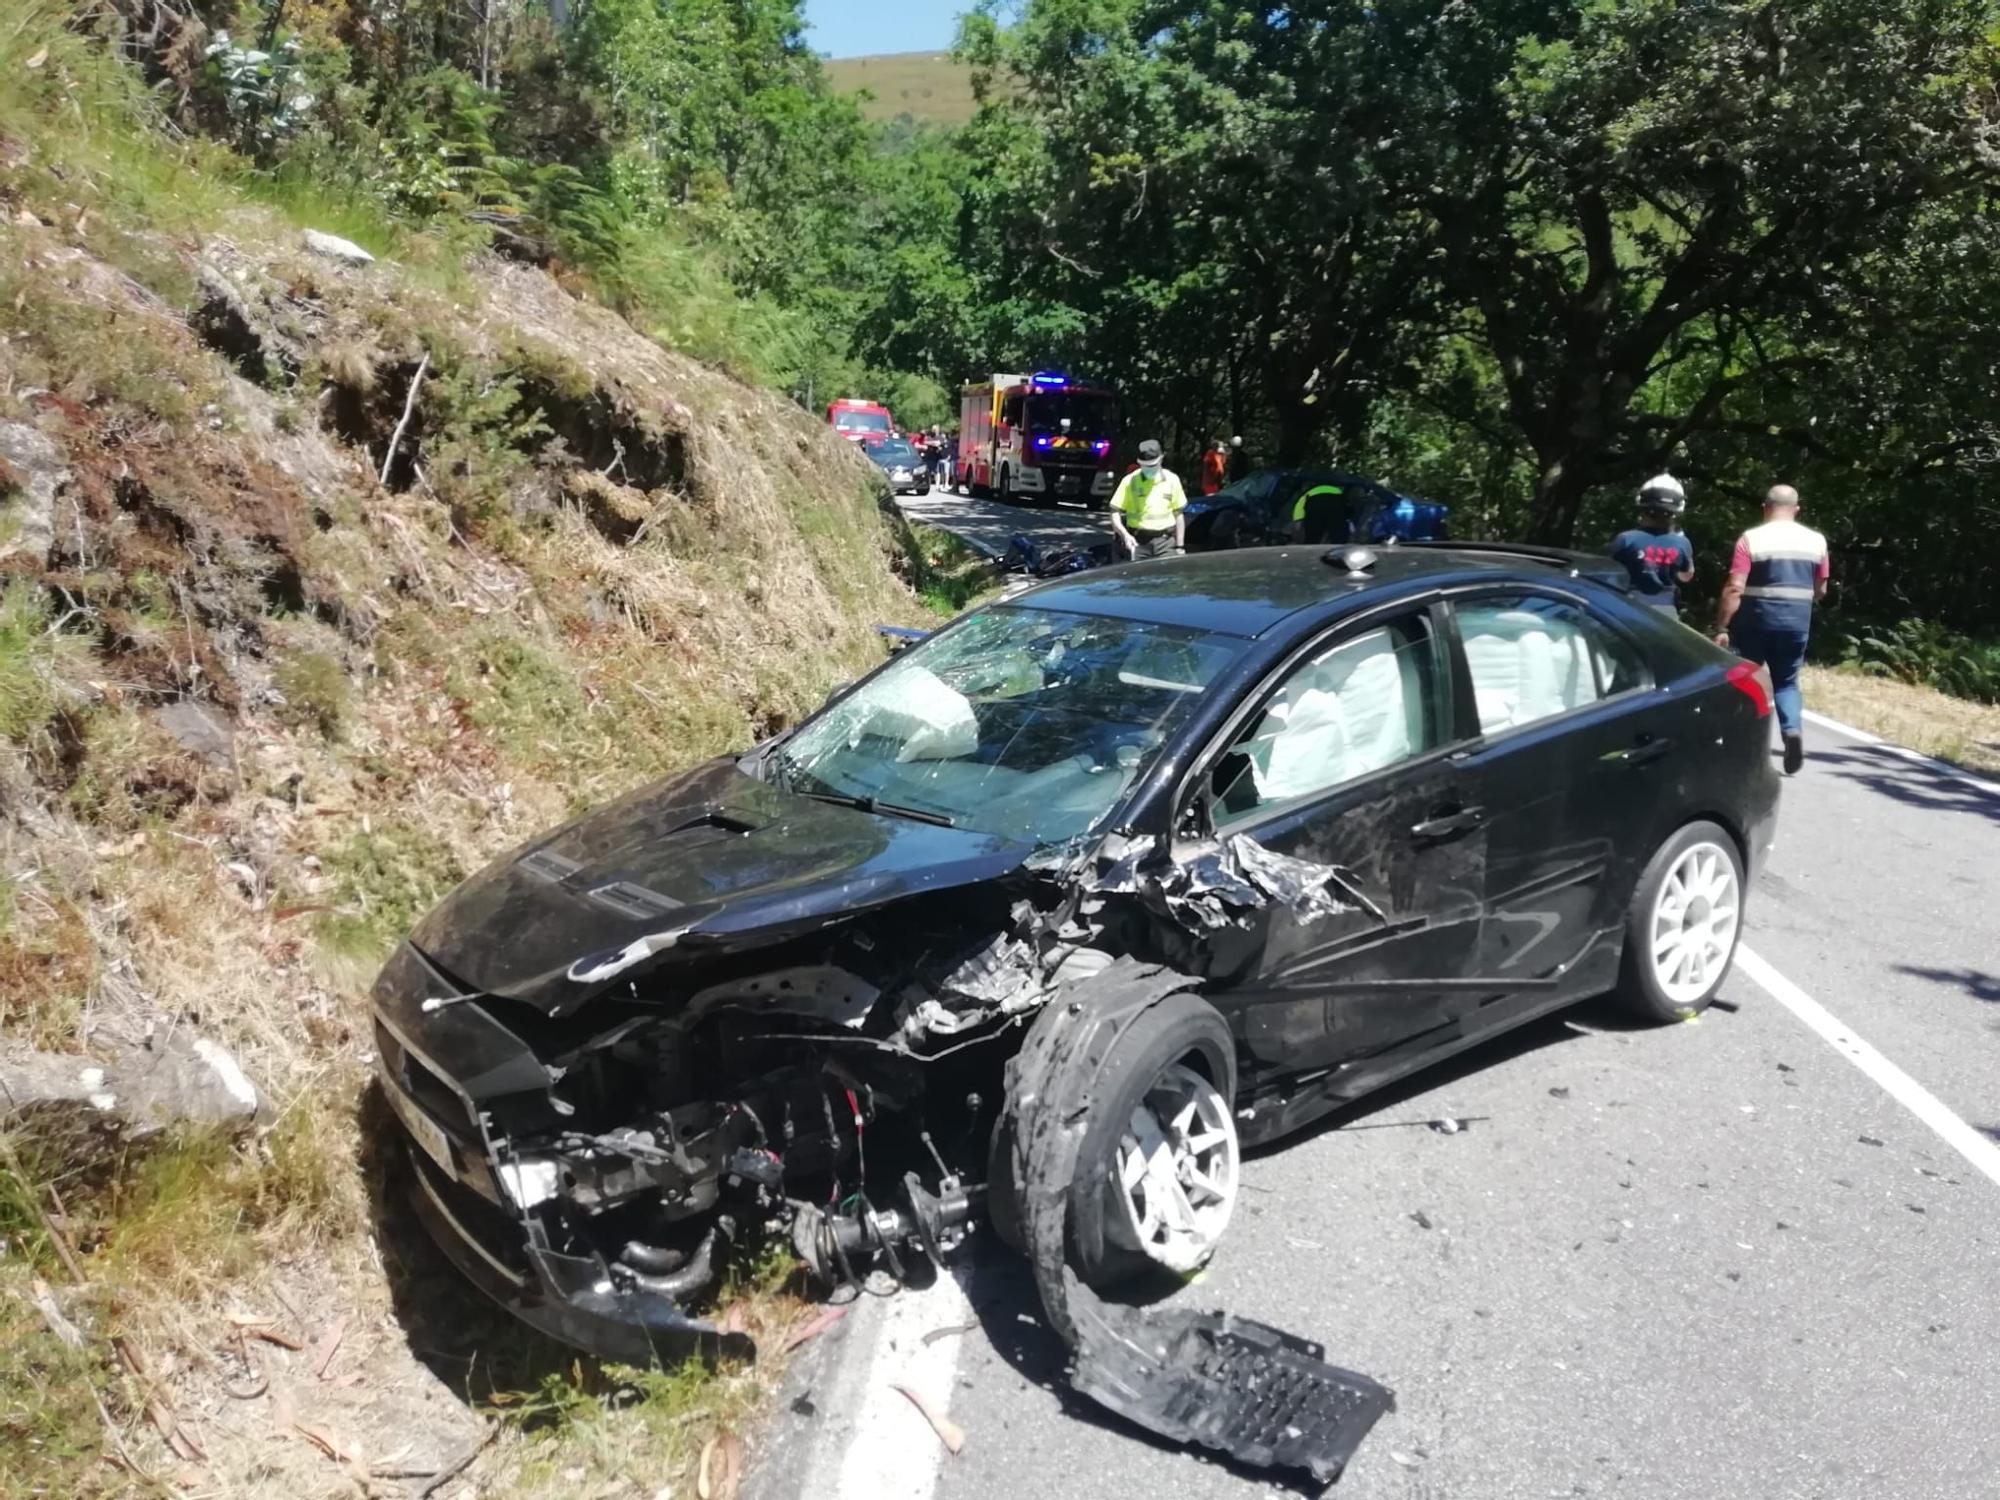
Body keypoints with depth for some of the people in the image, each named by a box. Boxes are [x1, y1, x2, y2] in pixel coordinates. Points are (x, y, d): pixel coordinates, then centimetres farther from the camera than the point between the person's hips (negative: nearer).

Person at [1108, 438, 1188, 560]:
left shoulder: (1172, 480, 7)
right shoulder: (1130, 481, 0)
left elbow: (1178, 514, 11)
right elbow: (1115, 513, -2)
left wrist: (1179, 546, 7)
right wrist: (1125, 535, -19)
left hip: (1165, 541, 1)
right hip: (1138, 541, -1)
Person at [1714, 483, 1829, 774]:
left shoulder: (1751, 539, -8)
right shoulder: (1816, 541, 5)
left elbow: (1734, 589, -14)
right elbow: (1820, 591, 12)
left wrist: (1721, 627, -12)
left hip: (1756, 620, -3)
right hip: (1797, 621, 3)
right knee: (1786, 682, 13)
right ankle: (1793, 729, -11)